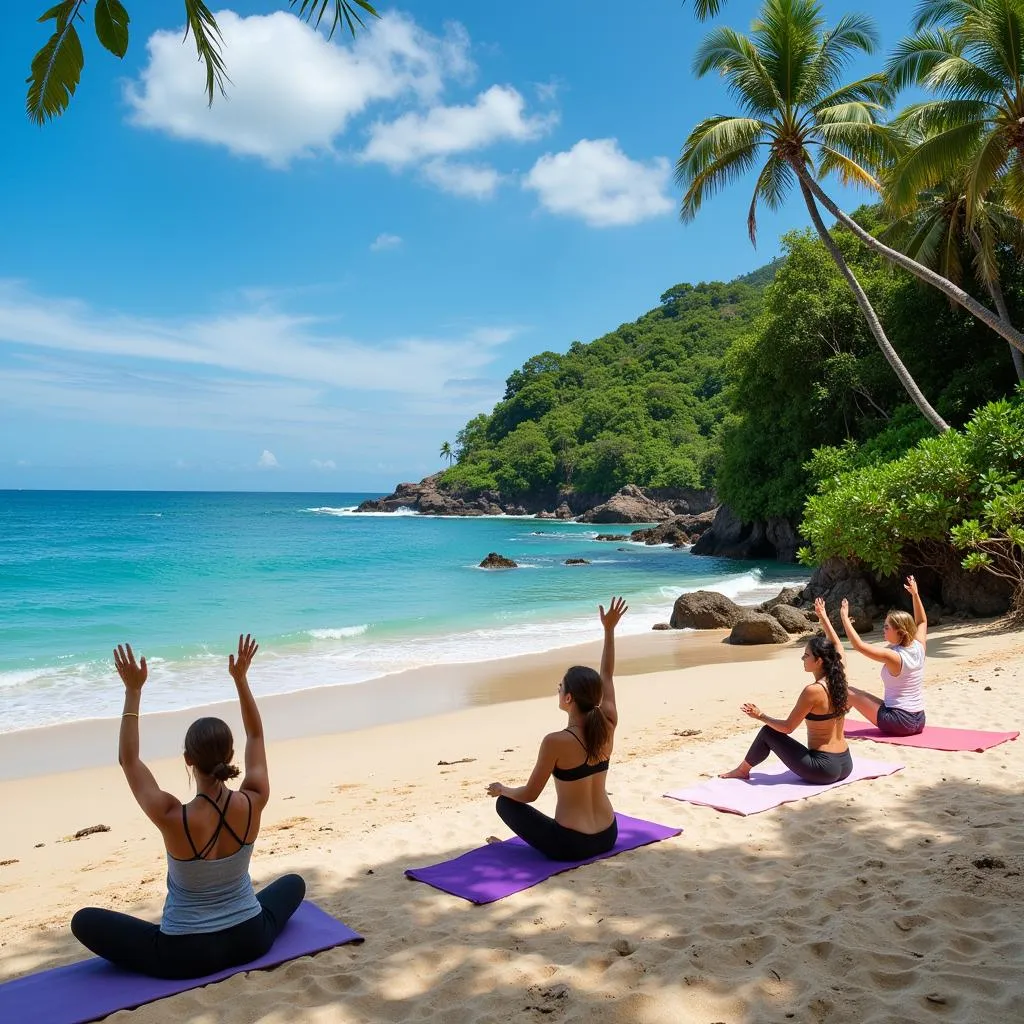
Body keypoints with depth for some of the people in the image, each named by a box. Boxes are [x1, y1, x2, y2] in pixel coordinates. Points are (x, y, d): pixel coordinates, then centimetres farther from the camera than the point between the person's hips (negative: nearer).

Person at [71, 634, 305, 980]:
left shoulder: (173, 819, -27)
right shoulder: (252, 804, -19)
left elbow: (128, 760, -11)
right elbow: (256, 737, -1)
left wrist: (133, 691, -12)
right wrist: (240, 678, 1)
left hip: (187, 956, -2)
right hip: (250, 940, 3)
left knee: (84, 921, 11)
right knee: (294, 883, 32)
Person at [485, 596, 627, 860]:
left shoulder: (556, 741, -21)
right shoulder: (607, 726, -7)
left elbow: (529, 794, -11)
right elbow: (606, 678, 8)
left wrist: (501, 789, 9)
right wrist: (609, 630, 14)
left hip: (572, 846, -6)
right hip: (607, 838, 6)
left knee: (505, 803, 14)